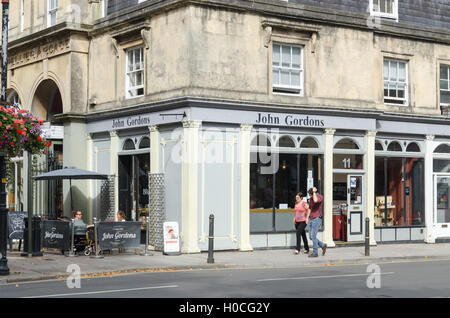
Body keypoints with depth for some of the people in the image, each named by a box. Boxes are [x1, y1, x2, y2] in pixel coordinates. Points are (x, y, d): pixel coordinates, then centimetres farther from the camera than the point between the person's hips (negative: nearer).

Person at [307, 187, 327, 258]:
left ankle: (315, 253, -4)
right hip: (311, 219, 8)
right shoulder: (311, 198, 12)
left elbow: (315, 200, -36)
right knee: (311, 237, 8)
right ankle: (323, 246, 23)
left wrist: (314, 192, -23)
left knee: (313, 236, -10)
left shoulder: (320, 196, -11)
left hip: (317, 219, -8)